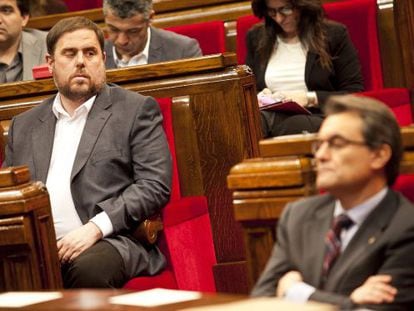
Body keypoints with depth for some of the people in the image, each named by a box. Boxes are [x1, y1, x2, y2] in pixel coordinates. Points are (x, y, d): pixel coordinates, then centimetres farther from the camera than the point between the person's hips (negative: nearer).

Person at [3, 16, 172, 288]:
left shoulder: (136, 110, 10)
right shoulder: (24, 126, 24)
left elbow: (155, 186, 0)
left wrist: (95, 227, -12)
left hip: (112, 239, -2)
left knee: (90, 269, -36)